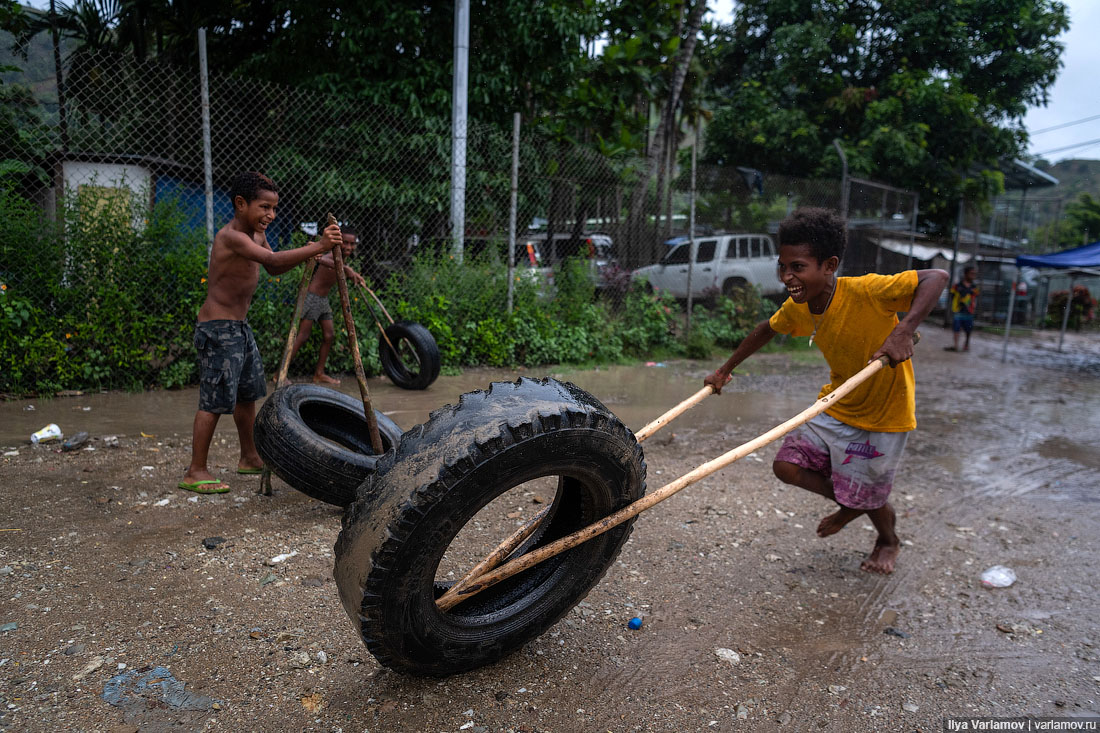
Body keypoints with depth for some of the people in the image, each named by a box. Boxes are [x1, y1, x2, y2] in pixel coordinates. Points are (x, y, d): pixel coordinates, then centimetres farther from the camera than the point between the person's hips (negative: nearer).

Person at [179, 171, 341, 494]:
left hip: (239, 327, 10)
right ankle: (195, 472, 6)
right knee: (214, 401, -6)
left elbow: (274, 268, 19)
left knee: (248, 394, 18)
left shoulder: (257, 234, 9)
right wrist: (317, 246, -39)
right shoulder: (231, 236, -20)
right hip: (217, 329, -10)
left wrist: (307, 253, 2)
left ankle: (249, 458, 33)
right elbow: (272, 259, -34)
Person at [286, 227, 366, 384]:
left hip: (323, 300, 9)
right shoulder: (333, 255, -20)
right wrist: (346, 268, -59)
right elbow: (322, 260, -48)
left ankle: (319, 373, 18)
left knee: (329, 335, 9)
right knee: (302, 336, -9)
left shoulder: (343, 258, 8)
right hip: (311, 297, -9)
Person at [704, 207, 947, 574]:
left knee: (866, 496, 5)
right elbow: (767, 329, 10)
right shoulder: (797, 308, -10)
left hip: (883, 414, -6)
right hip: (836, 407, 6)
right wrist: (726, 368, 14)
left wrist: (903, 331, -45)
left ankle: (888, 541, 44)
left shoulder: (865, 291, -30)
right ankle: (851, 504, 28)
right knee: (787, 466, -2)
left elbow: (936, 277, -32)